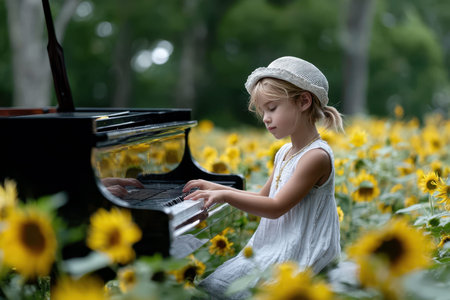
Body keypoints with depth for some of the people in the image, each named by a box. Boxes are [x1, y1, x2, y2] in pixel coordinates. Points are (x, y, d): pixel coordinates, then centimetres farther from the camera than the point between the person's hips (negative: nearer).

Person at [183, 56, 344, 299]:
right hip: (269, 247, 9)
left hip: (292, 257, -9)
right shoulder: (284, 153, 12)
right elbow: (262, 198, 21)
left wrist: (225, 195, -19)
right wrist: (217, 188, 12)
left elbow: (276, 207, -20)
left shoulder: (316, 156, -16)